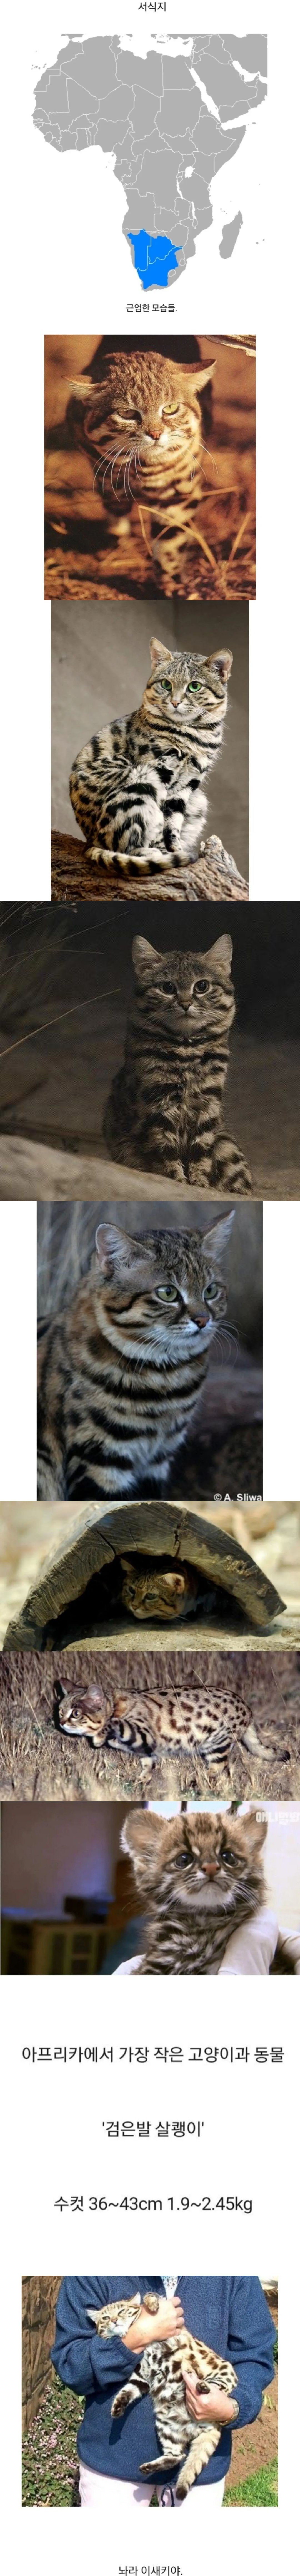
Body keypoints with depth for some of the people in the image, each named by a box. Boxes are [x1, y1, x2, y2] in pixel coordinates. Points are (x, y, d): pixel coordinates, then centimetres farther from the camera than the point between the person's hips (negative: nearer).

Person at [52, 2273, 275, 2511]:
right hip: (114, 2454, 0)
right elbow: (69, 2367, -16)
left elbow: (255, 2357, -9)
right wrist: (138, 2336, -27)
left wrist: (233, 2409, -28)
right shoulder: (94, 2276, -15)